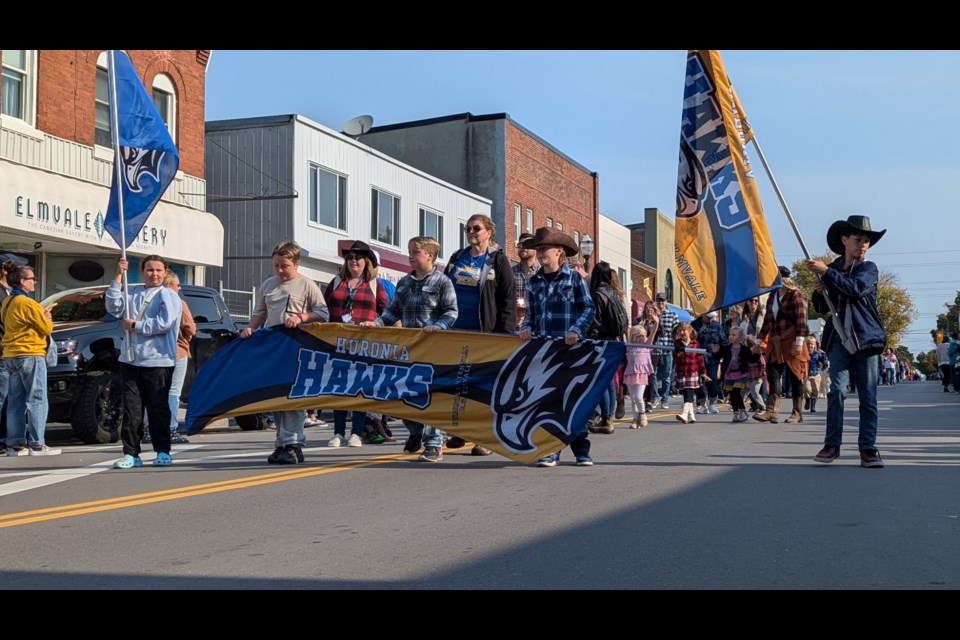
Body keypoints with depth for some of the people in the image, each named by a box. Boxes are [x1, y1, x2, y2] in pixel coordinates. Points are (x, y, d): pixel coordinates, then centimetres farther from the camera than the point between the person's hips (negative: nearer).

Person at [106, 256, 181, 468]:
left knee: (158, 409, 1)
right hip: (130, 361, 5)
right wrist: (118, 277, 1)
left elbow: (164, 324, -12)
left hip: (158, 361, -5)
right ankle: (131, 454, 6)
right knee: (131, 409, 3)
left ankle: (163, 452, 9)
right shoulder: (133, 295, 18)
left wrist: (135, 325, -7)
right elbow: (113, 307, 4)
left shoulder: (168, 296, 0)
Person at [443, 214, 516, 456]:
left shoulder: (498, 261, -1)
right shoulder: (457, 258, 15)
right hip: (456, 331, 5)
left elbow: (509, 297, -5)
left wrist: (504, 331, -12)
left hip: (485, 332, -5)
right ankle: (459, 431, 19)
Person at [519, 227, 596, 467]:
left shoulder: (573, 277, 1)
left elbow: (589, 308, -1)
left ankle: (581, 450, 10)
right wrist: (527, 327, -3)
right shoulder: (534, 282, 11)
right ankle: (550, 450, 8)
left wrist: (577, 330, -15)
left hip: (569, 348, -4)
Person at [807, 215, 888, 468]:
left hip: (865, 339, -2)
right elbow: (822, 309, 19)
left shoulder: (869, 269, 4)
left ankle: (868, 448, 3)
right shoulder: (832, 270, 13)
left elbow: (855, 288, -19)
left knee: (868, 396, -1)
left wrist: (826, 272, -20)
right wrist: (819, 292, -1)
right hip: (839, 339, 2)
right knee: (837, 389, -9)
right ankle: (832, 444, -5)